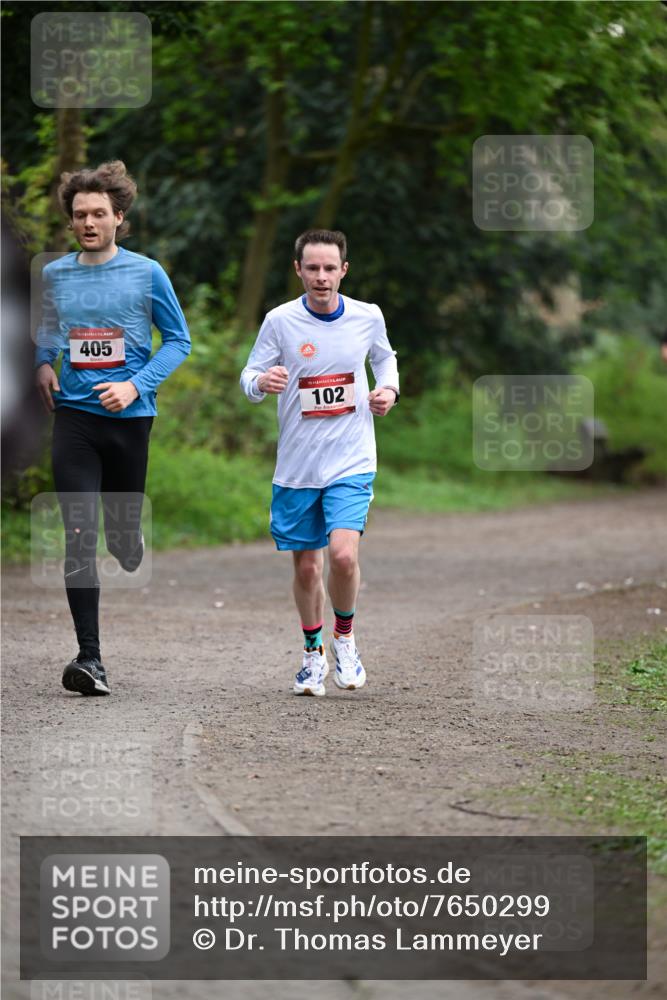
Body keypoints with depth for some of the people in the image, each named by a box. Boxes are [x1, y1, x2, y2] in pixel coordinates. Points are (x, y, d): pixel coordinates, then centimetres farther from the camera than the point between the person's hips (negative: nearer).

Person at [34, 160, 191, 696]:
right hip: (74, 416, 1)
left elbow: (178, 340, 3)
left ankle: (134, 549, 46)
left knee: (123, 539, 7)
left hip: (129, 418, -1)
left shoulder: (146, 273, -2)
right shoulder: (56, 274, 6)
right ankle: (89, 657, -14)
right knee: (80, 536, -12)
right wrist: (43, 363, 4)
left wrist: (136, 386, -10)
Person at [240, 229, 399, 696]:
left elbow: (385, 357, 20)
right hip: (297, 464, 1)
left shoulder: (368, 317, -1)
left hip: (352, 461, -1)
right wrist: (262, 382, -24)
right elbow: (249, 377, -1)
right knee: (306, 566, 8)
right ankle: (314, 652, 31)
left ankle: (345, 635, 8)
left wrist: (389, 389, 0)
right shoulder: (280, 321, -7)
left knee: (343, 555, -19)